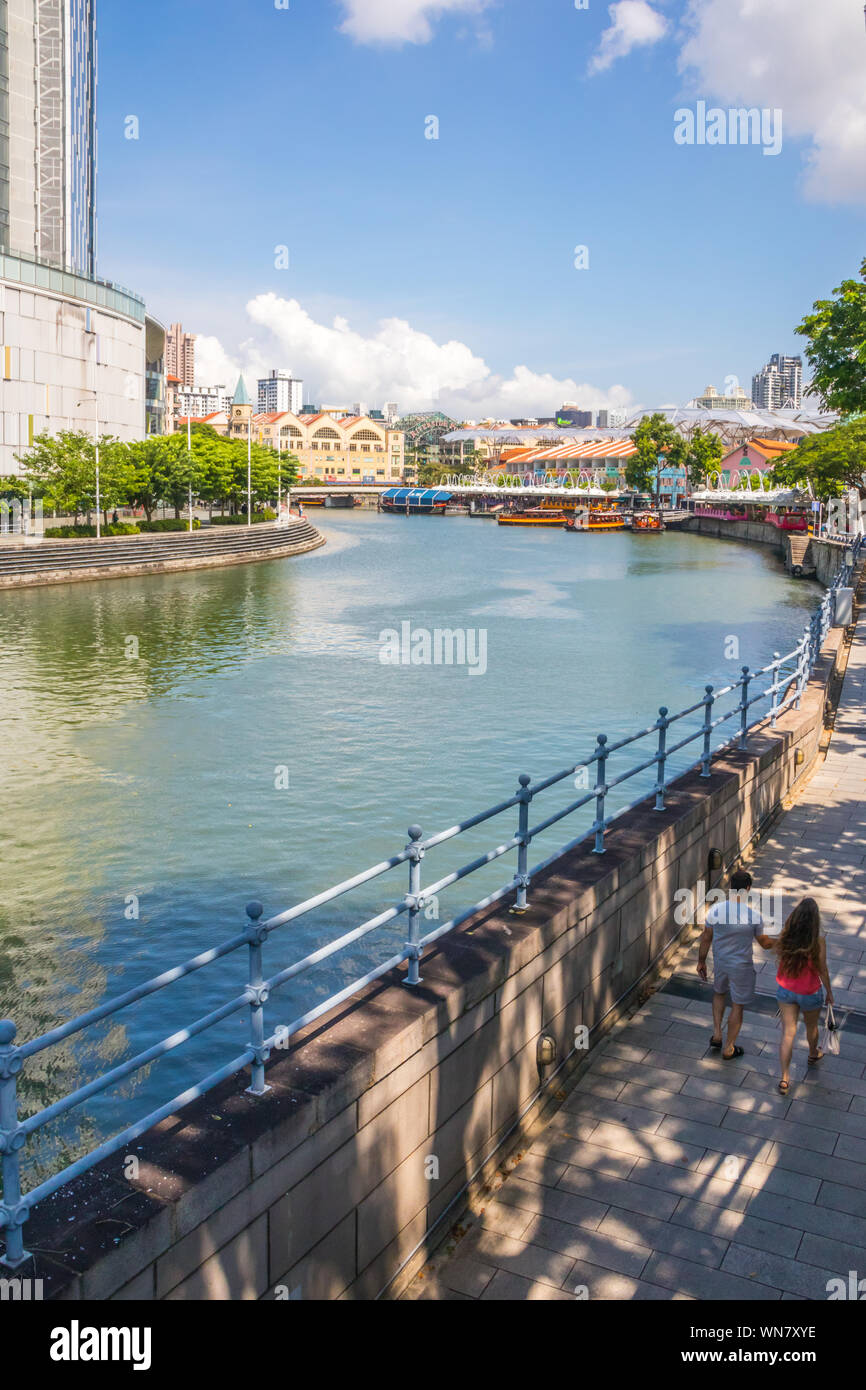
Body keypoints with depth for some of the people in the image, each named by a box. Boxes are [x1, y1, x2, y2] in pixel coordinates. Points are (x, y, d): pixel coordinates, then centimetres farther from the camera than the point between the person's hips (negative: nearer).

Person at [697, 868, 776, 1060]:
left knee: (719, 993, 31)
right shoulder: (754, 915, -23)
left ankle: (716, 1034, 29)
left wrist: (701, 961, 11)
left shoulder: (715, 910, -17)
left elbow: (706, 938, -4)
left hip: (719, 963, 3)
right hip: (741, 966, -3)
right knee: (737, 1006, 15)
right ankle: (728, 1048, 27)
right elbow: (764, 943, -7)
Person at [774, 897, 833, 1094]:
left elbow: (778, 953, 2)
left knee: (788, 1033, 12)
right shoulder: (818, 942, -27)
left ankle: (785, 1078, 13)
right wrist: (829, 992, 1)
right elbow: (822, 970, -14)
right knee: (811, 1026, 28)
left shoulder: (785, 937, -19)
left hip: (785, 990, 2)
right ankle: (813, 1054, 56)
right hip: (810, 993, -2)